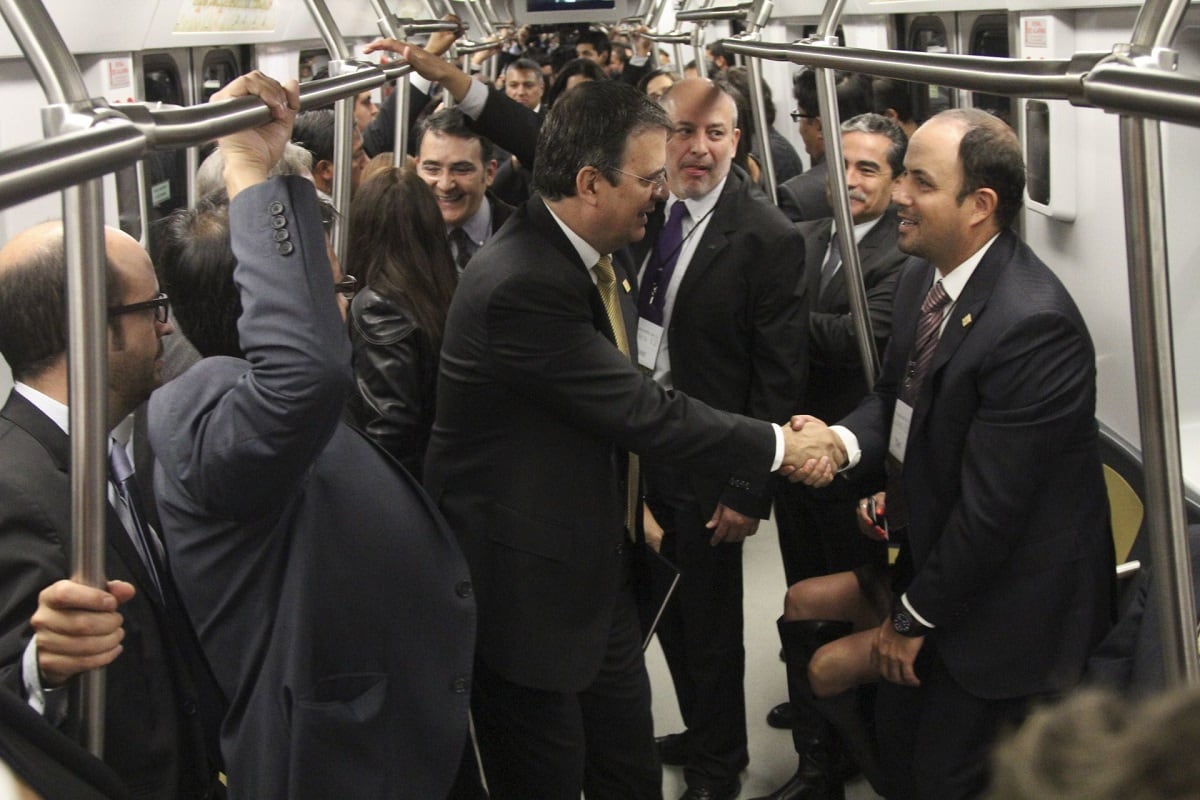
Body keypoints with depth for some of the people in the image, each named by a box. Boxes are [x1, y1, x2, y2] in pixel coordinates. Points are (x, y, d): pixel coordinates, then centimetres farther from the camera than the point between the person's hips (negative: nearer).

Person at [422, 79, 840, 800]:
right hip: (528, 585, -8)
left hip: (601, 571, 8)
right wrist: (780, 447, -14)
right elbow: (643, 411, -23)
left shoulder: (606, 256, 4)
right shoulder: (519, 284, -26)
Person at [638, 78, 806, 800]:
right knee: (667, 611, 21)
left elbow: (780, 377, -16)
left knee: (710, 625, 11)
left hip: (705, 465, -6)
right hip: (636, 448, 6)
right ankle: (702, 733, 44)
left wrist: (750, 490, -16)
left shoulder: (768, 238, -17)